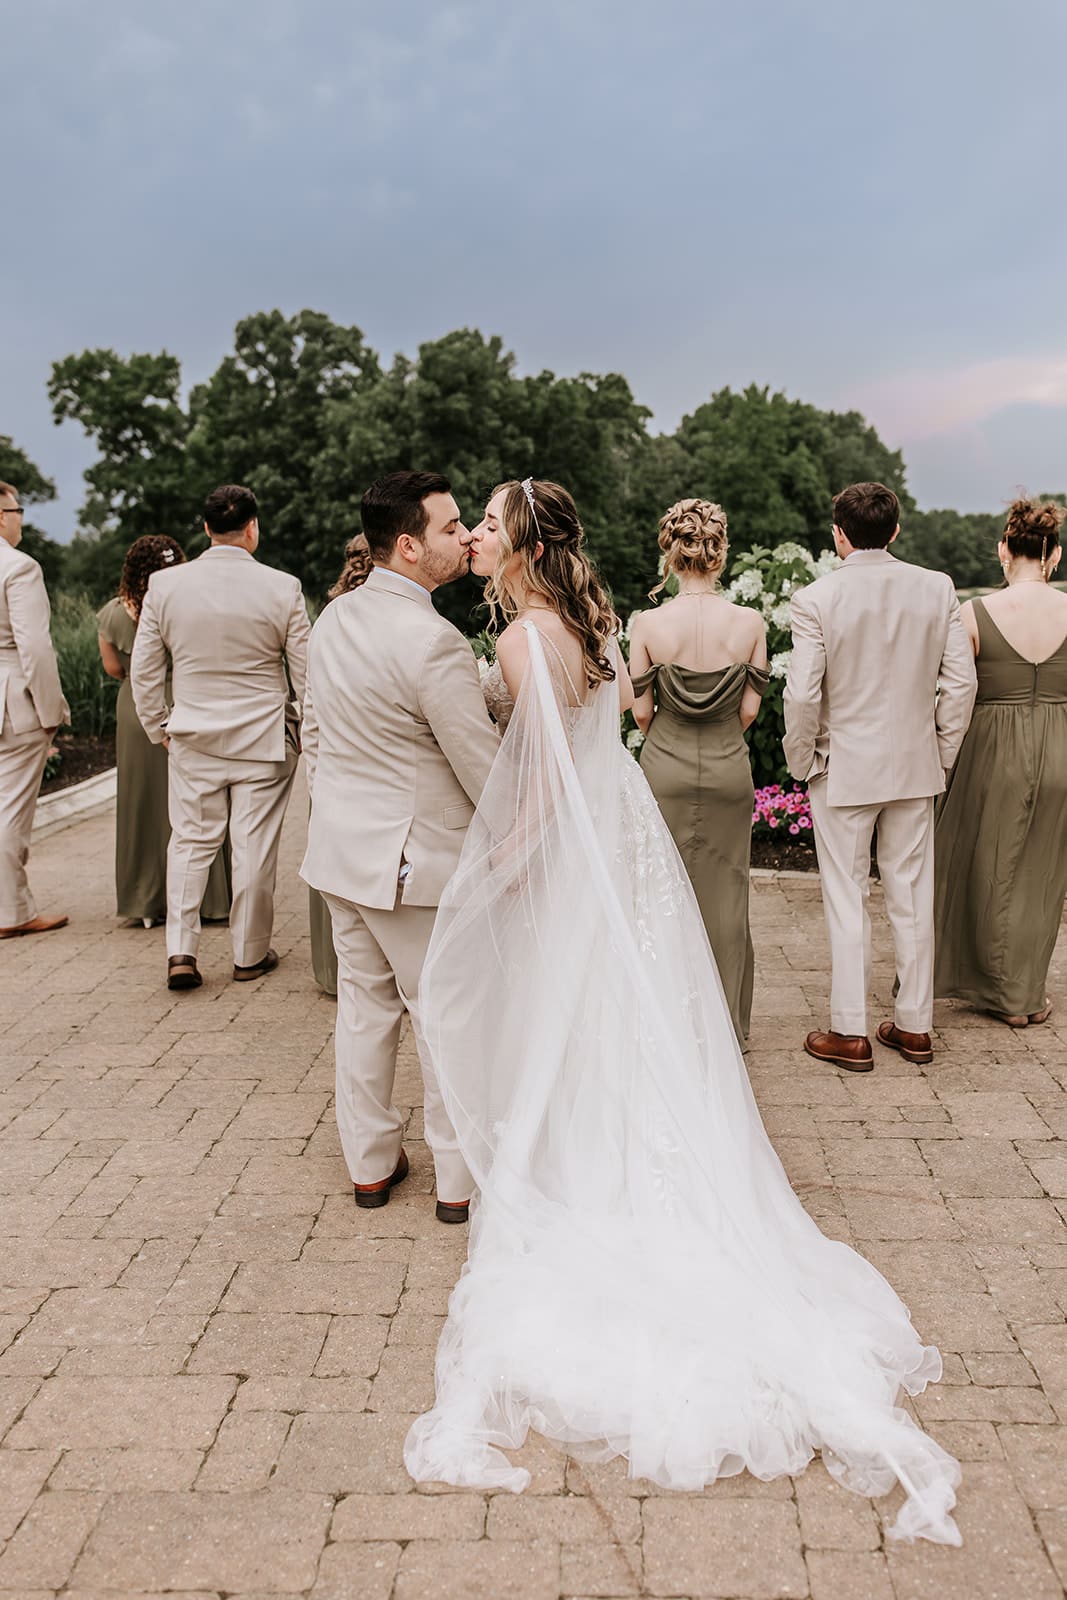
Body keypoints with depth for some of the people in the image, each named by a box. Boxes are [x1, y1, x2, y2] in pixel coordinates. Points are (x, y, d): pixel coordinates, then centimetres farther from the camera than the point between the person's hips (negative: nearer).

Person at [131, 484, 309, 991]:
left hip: (193, 739, 2)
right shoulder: (283, 588, -10)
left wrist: (159, 729, 15)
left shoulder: (164, 584, -4)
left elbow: (143, 670, 2)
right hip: (264, 740, -2)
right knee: (255, 848, 8)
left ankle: (181, 950, 6)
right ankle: (250, 953, 19)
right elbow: (306, 673, -4)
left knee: (190, 842, 13)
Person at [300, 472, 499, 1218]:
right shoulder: (434, 642, -23)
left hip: (342, 848, 8)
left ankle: (370, 1163, 31)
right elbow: (488, 772, -18)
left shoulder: (334, 616, 3)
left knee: (363, 1005, 17)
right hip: (415, 861, -8)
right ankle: (460, 1178, 20)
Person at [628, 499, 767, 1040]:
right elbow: (750, 709, -2)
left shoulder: (648, 623, -11)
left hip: (664, 770, -1)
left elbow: (640, 711, -5)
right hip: (729, 771, 1)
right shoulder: (749, 622, -8)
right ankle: (725, 1025, 24)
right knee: (725, 894, 13)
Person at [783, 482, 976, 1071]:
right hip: (915, 765, 4)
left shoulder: (815, 598, -13)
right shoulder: (937, 588, -2)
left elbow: (802, 695, -15)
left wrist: (801, 763, 0)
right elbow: (961, 681, -1)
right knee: (913, 898, 14)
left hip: (843, 768, -3)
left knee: (846, 902, 6)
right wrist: (942, 751, 10)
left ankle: (850, 1034, 13)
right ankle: (914, 1026, 24)